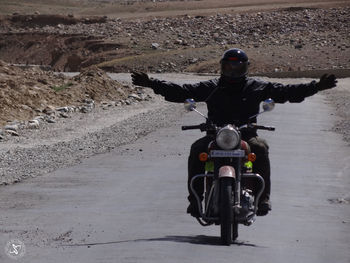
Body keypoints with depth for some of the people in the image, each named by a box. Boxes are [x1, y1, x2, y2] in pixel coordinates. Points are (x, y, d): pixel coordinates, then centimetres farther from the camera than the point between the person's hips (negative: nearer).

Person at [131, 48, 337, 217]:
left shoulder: (257, 87, 12)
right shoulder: (211, 87, 13)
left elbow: (286, 92, 6)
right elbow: (181, 92, 7)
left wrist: (317, 87, -5)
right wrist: (152, 84, -4)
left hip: (247, 136, -1)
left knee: (260, 148, -32)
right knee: (197, 150, -26)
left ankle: (263, 197, -28)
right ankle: (195, 197, -22)